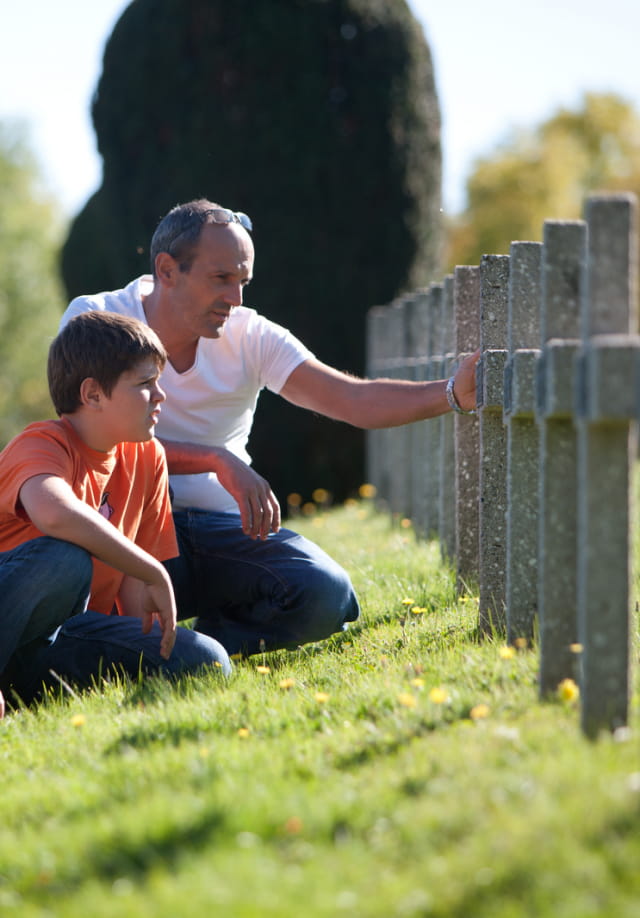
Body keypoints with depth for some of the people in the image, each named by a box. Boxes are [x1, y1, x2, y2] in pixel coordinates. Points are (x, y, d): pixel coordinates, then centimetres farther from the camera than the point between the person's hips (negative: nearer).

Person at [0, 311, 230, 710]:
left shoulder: (147, 458, 6)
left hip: (65, 630, 7)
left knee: (206, 661, -16)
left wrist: (151, 655, -9)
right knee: (65, 558, -37)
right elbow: (54, 512, -43)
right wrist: (157, 576, -35)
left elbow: (134, 579, 8)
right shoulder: (43, 445, -17)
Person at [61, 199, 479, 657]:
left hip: (224, 527, 3)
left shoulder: (250, 337, -1)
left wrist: (452, 394, -28)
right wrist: (219, 460, -32)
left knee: (327, 594, -24)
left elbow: (356, 400, -11)